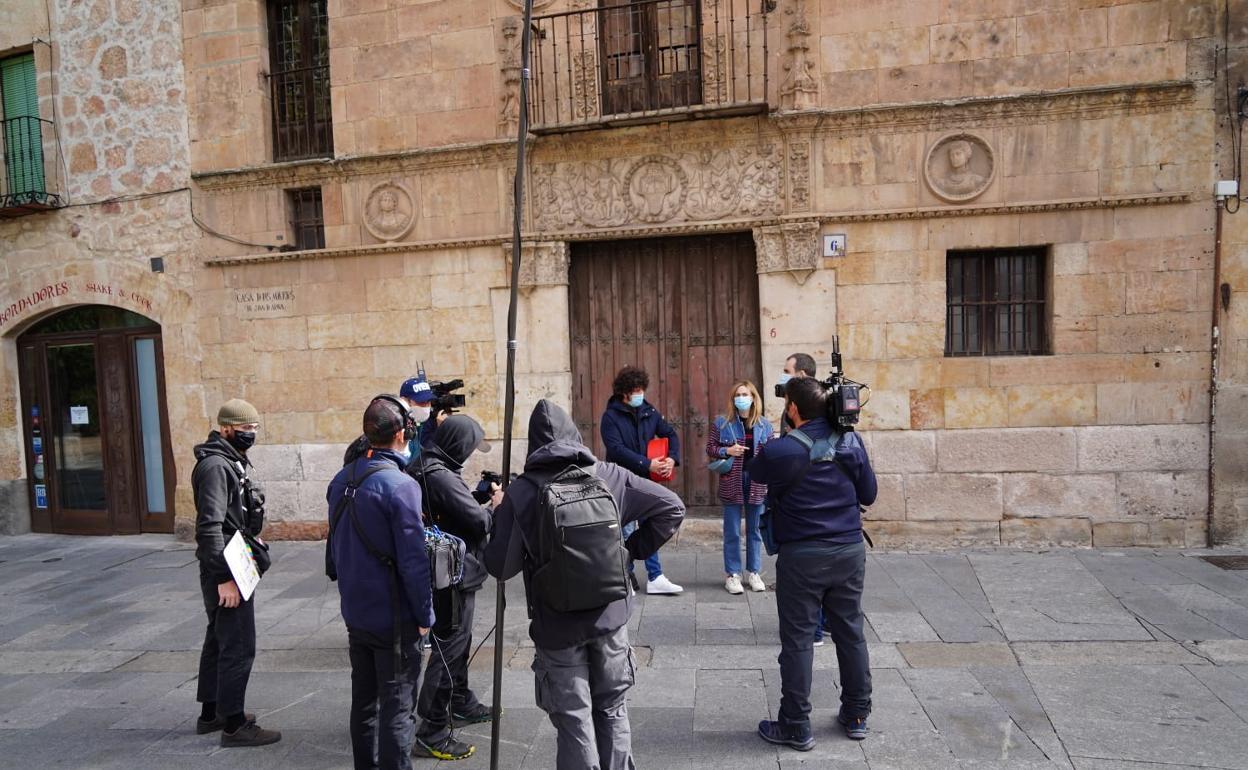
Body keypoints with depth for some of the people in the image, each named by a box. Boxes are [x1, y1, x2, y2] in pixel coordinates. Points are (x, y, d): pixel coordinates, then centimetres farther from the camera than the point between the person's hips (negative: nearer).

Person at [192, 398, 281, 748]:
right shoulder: (215, 465, -18)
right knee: (238, 646, -4)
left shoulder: (231, 461, 13)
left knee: (219, 640, 19)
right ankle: (234, 725, 7)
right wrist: (224, 577, -24)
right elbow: (209, 528, -24)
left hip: (232, 566, 11)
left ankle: (211, 712, 32)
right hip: (225, 570, -11)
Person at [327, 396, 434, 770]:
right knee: (396, 709, 4)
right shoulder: (400, 485, -21)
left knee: (363, 700, 20)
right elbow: (413, 560, -21)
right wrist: (425, 615, -11)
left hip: (355, 613, 7)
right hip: (393, 619, -7)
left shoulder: (341, 480, 3)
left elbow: (336, 546, 13)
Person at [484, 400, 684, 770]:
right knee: (612, 710, 19)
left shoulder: (520, 491, -12)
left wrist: (500, 517, 5)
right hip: (610, 614, 3)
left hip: (557, 625, -2)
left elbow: (500, 567, -10)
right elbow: (671, 507, -3)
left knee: (573, 720, 9)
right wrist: (633, 549, 5)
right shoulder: (607, 475, -4)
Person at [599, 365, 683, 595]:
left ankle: (655, 578, 13)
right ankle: (626, 577, 19)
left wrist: (672, 459, -6)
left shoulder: (649, 411, 6)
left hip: (645, 480, 5)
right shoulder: (611, 416, -9)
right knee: (624, 532, 5)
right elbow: (616, 449, -19)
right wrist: (648, 464, -23)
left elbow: (670, 434, 13)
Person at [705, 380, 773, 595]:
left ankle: (754, 573, 23)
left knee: (754, 529, 11)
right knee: (732, 531, 5)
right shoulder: (721, 422, -1)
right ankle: (732, 574, 15)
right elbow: (710, 448, 1)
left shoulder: (764, 424, 6)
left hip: (757, 482, 2)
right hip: (732, 483, -2)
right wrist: (727, 450, -17)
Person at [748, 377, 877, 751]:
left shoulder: (780, 451, -15)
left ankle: (796, 727, 13)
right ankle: (856, 716, 30)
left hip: (802, 555, -5)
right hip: (850, 550, 5)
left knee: (797, 640, 4)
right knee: (851, 633, 16)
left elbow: (755, 472, 7)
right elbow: (868, 494, 7)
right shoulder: (850, 441, -1)